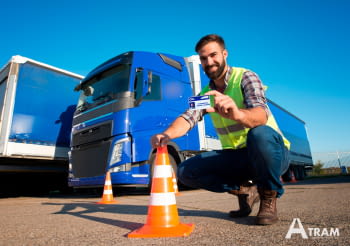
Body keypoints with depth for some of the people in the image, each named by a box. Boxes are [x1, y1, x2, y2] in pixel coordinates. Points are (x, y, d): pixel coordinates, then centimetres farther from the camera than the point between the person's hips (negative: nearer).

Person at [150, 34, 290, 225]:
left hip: (272, 152, -4)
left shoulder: (245, 77, -9)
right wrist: (167, 134, -33)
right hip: (237, 157, 5)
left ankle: (269, 197, -10)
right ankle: (244, 190, 4)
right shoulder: (206, 94, 7)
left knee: (260, 134, -39)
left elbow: (261, 115, -28)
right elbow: (188, 118, -11)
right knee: (185, 171, -11)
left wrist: (237, 114, -52)